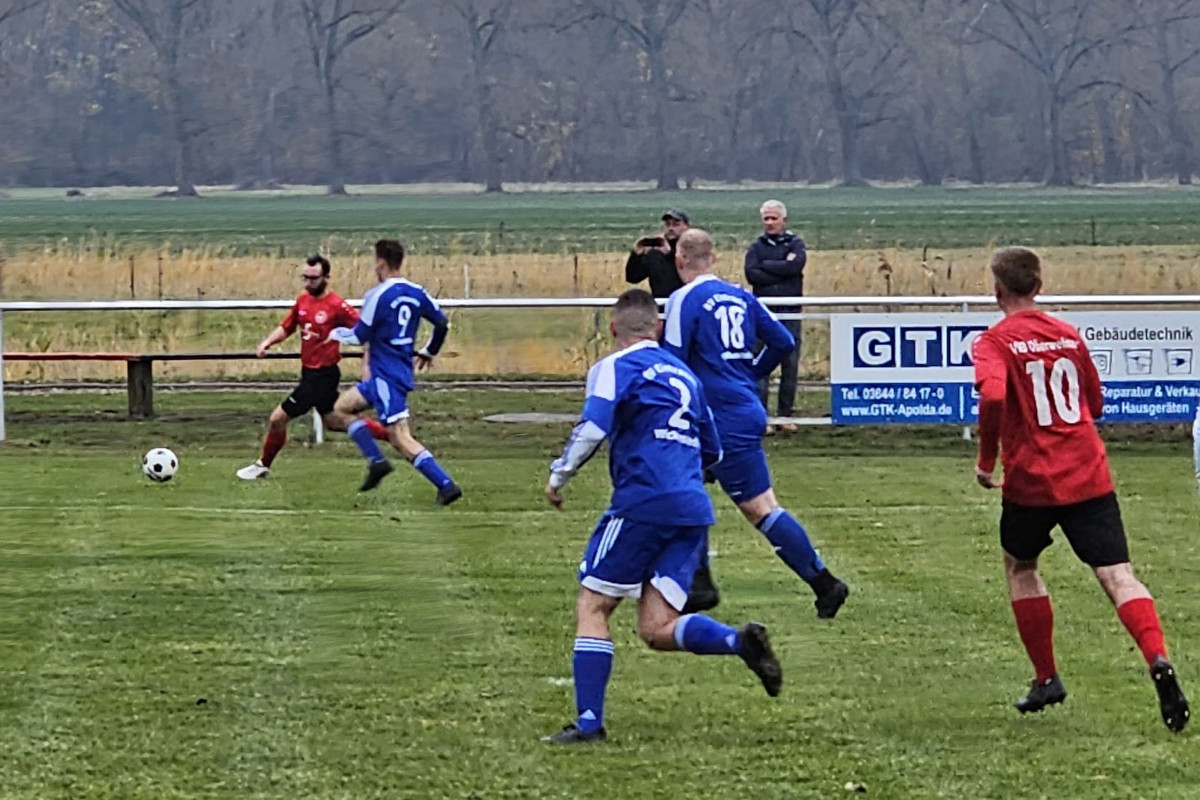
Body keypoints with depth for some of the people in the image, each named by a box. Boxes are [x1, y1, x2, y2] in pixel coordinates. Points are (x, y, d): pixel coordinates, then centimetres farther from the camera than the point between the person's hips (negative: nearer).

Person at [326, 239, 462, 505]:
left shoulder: (378, 296, -15)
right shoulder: (416, 293, 7)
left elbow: (360, 336, -11)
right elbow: (442, 323, 13)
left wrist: (337, 334, 10)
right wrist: (429, 352, 30)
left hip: (386, 376, -9)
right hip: (402, 372, 9)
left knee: (401, 439, -12)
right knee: (342, 407, 20)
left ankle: (447, 485, -20)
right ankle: (376, 461, 11)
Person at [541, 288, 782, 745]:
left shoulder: (616, 368, 2)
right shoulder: (684, 374, 23)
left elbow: (592, 429, -14)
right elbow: (712, 453, 27)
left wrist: (558, 477, -2)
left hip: (643, 502, -6)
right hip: (694, 509, 6)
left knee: (592, 606, 4)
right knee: (657, 630, 2)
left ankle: (589, 721, -4)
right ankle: (740, 641, -22)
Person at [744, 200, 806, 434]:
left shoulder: (795, 244, 9)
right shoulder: (756, 247, 9)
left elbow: (796, 265, -12)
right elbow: (751, 274, -8)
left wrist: (766, 266, -7)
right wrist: (782, 269, -10)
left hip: (790, 313, 1)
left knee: (791, 366, 3)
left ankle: (785, 415, 10)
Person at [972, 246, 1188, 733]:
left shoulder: (996, 342, -4)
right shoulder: (1069, 336, 12)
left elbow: (992, 397, -22)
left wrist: (986, 461, -11)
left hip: (1031, 479, -3)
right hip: (1090, 475, 3)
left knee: (1020, 567, 22)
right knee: (1117, 575, -7)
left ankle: (1046, 680, 23)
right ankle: (1159, 662, -31)